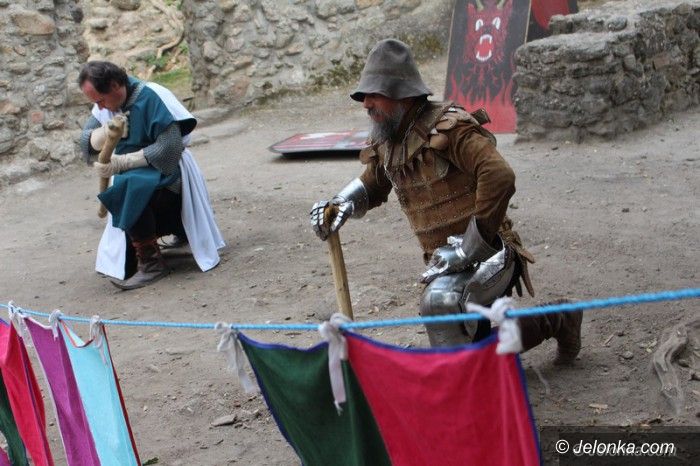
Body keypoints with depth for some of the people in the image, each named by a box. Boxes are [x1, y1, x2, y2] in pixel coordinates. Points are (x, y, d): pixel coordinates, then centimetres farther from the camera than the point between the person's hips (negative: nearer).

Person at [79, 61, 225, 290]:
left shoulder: (152, 97, -22)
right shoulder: (106, 106, 1)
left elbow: (170, 148, -26)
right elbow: (86, 142, 1)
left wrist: (120, 163, -28)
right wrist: (107, 132, -23)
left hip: (168, 174, -9)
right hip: (137, 178, 9)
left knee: (128, 191, -38)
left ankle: (152, 263, -26)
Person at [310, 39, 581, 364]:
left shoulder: (448, 129, -21)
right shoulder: (386, 144, 4)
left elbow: (500, 177, -32)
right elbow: (371, 185, 22)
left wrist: (468, 249, -28)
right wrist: (340, 205, -2)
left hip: (487, 256, -9)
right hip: (447, 263, 9)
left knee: (440, 301, -36)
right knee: (480, 340, 24)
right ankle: (557, 321, 45)